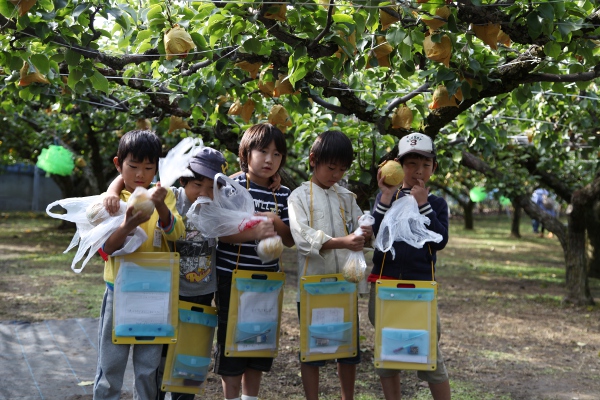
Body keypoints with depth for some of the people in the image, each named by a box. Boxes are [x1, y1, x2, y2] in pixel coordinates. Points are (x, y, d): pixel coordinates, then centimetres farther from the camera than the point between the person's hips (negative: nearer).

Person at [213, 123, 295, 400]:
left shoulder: (283, 194, 6)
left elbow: (290, 240, 5)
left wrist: (276, 223, -14)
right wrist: (255, 233, -28)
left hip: (268, 279, 5)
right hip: (232, 276, -5)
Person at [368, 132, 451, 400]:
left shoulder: (436, 203, 6)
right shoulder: (387, 195, 6)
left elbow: (440, 241, -9)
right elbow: (376, 231, -10)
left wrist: (423, 204, -13)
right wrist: (386, 194, -19)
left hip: (421, 286, -1)